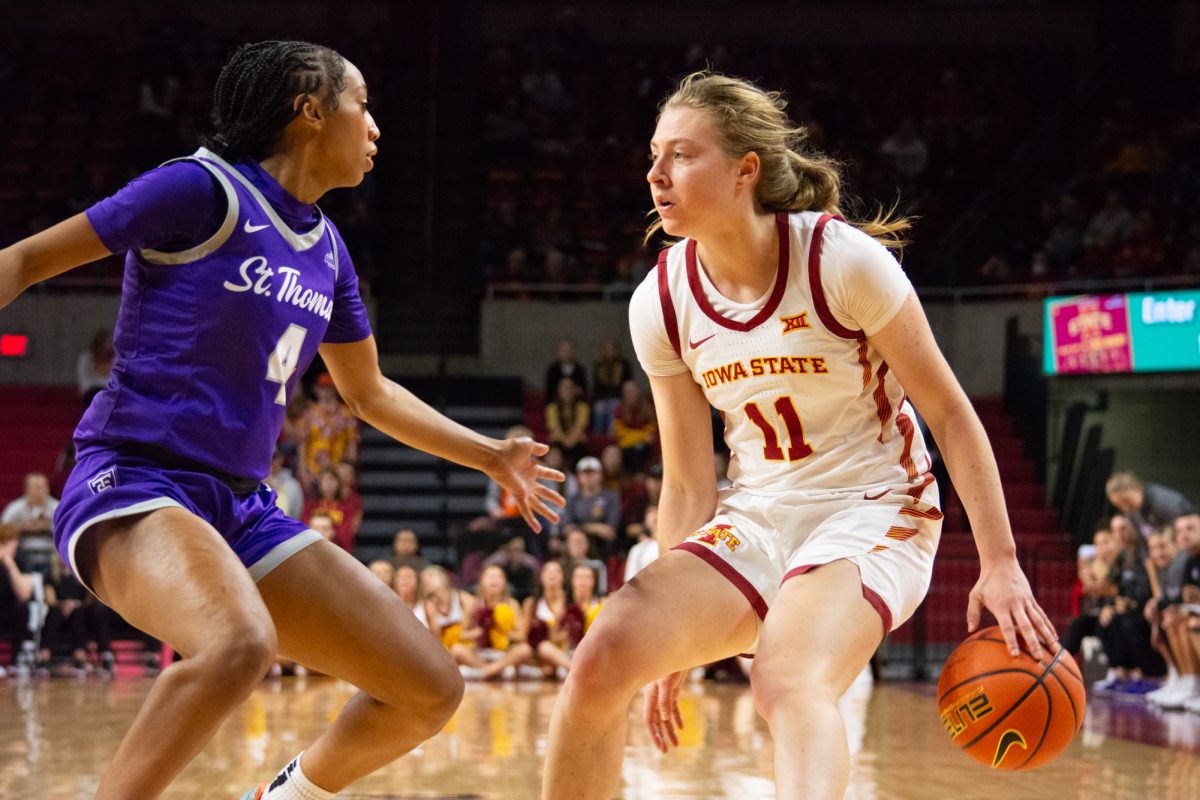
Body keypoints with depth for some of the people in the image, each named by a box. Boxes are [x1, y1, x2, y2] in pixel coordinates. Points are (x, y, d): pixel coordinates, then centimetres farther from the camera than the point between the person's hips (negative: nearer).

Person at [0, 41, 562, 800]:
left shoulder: (326, 249, 14)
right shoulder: (204, 189, -7)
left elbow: (370, 393, 30)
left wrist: (491, 455, 33)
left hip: (241, 509, 8)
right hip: (132, 482, -8)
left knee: (431, 689, 2)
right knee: (240, 643, -40)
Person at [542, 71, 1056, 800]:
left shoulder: (843, 261, -16)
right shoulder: (661, 303, -2)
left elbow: (950, 413, -9)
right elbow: (687, 486, 6)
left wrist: (1000, 564, -12)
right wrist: (679, 634, 7)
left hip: (872, 514, -5)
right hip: (753, 521, 5)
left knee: (788, 684, -35)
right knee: (604, 658, -19)